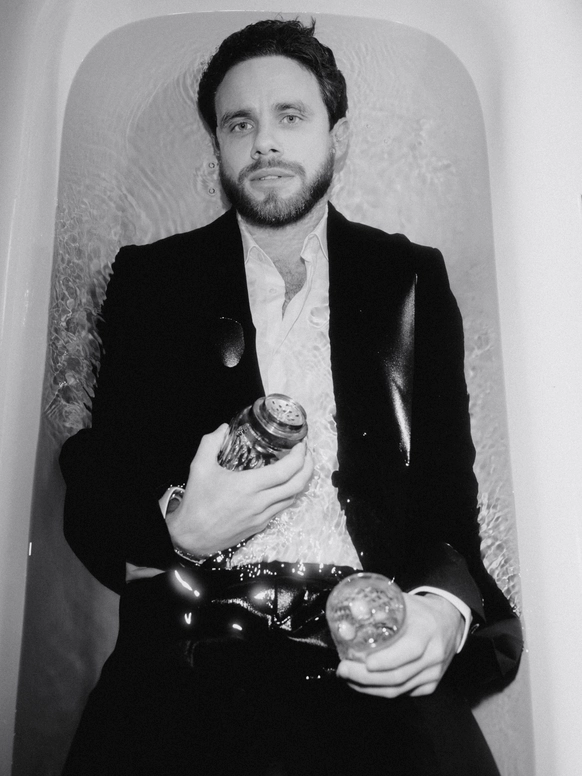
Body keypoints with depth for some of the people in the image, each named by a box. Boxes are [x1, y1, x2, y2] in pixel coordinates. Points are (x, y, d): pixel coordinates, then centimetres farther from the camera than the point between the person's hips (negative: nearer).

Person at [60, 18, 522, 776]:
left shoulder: (412, 280, 10)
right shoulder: (151, 279, 9)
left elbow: (451, 479, 6)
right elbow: (94, 486, 6)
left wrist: (448, 605, -14)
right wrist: (180, 528, -16)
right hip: (194, 648, 0)